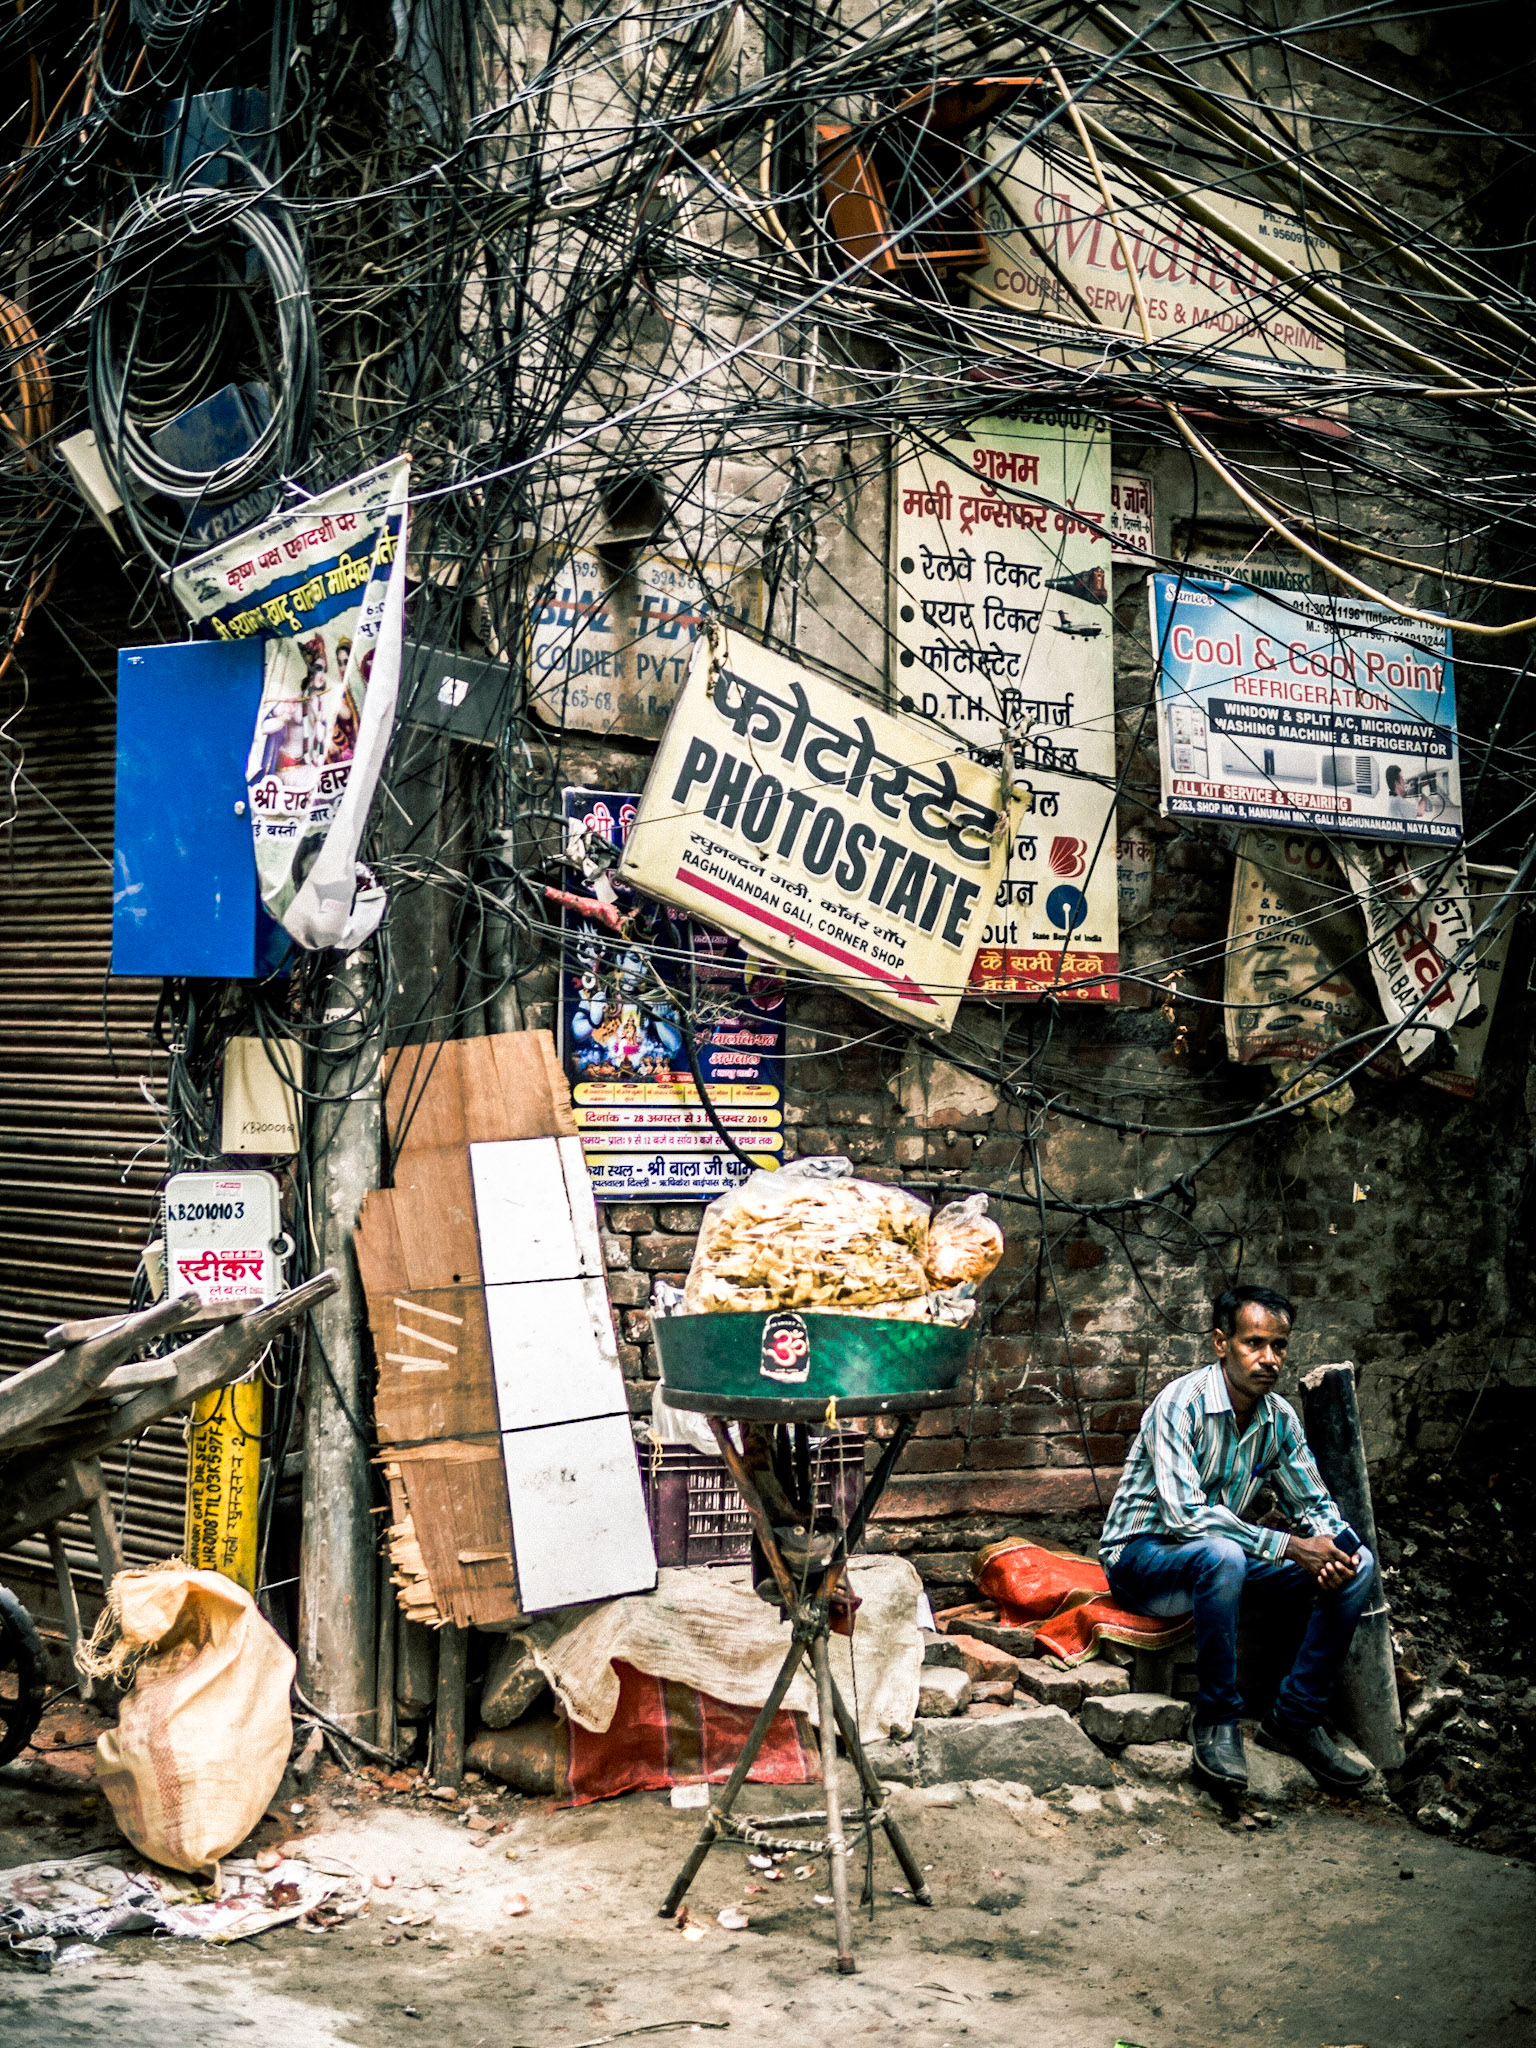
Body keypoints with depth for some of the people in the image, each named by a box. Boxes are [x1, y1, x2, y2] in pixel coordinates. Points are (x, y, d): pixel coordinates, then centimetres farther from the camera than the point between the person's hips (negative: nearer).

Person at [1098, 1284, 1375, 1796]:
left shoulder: (1279, 1418, -1)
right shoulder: (1180, 1404, -22)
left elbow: (1315, 1503, 8)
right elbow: (1184, 1514, -31)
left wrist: (1329, 1545, -17)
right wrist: (1287, 1547, -33)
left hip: (1219, 1562, 7)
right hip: (1142, 1557, -7)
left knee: (1355, 1566, -10)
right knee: (1221, 1553, -40)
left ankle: (1295, 1718, -5)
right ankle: (1217, 1723, -25)